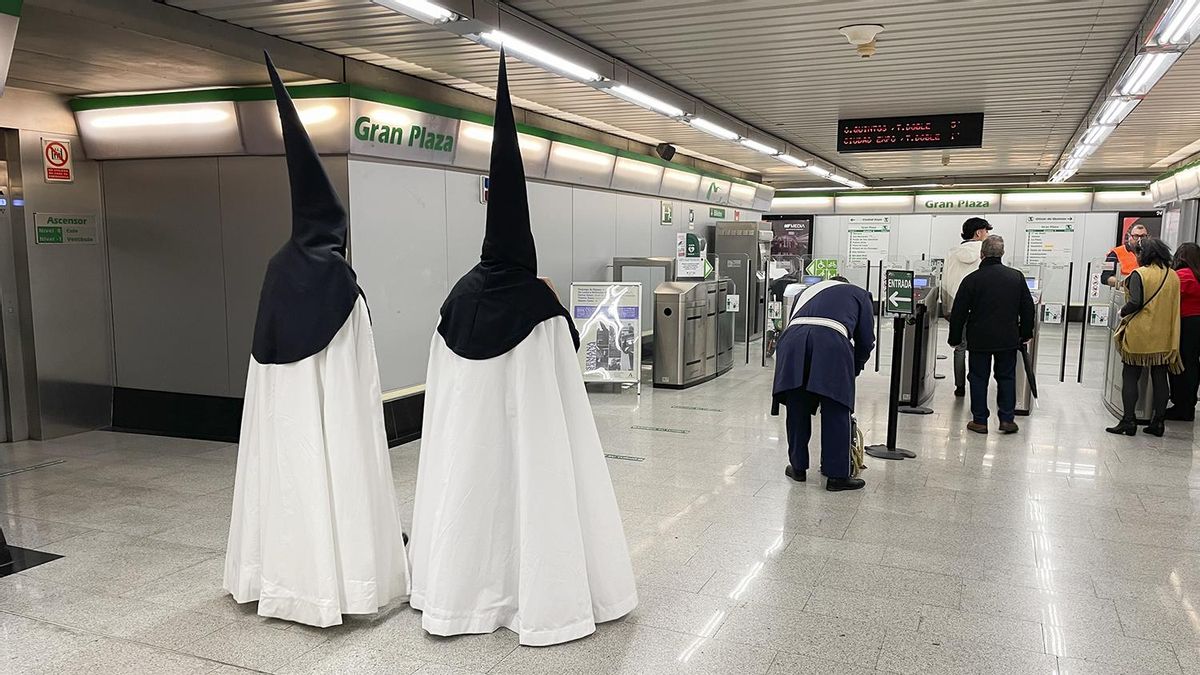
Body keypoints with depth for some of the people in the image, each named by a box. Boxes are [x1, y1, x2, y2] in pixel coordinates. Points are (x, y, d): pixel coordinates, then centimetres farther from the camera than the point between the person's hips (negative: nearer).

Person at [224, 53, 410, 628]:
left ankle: (287, 571, 26)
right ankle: (340, 574, 8)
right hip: (335, 402, -6)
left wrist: (286, 388, 18)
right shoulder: (339, 280, -13)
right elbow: (358, 368, -11)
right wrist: (363, 408, 0)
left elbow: (266, 346, 9)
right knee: (335, 469, 1)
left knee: (288, 470, 14)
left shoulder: (279, 269, 4)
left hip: (281, 401, 6)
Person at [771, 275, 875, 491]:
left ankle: (798, 467, 24)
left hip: (792, 339, 3)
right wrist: (853, 371, 36)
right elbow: (866, 340, 22)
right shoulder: (859, 294, 30)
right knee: (836, 413, 6)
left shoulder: (808, 291, 39)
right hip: (832, 340, -3)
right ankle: (837, 475, 11)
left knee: (797, 410, 15)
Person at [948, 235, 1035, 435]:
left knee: (978, 378, 6)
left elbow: (958, 313, -6)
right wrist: (1025, 334, 19)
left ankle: (980, 420, 9)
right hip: (1008, 339, 3)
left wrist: (955, 338, 5)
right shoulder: (1017, 276, 1)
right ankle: (1007, 419, 13)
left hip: (979, 339, -2)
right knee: (1006, 377, 13)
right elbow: (1028, 308, 7)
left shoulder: (972, 280, -9)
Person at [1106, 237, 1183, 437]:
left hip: (1138, 335, -5)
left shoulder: (1139, 274, -12)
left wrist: (1123, 312, -1)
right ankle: (1158, 422, 15)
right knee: (1159, 379, 10)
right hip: (1164, 337, 5)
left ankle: (1128, 421, 3)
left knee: (1130, 377, 3)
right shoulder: (1173, 276, 6)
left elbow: (1135, 302, -19)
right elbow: (1174, 305, 11)